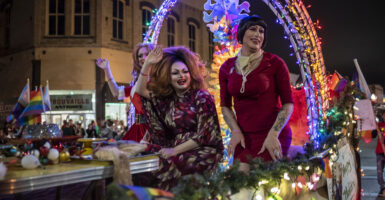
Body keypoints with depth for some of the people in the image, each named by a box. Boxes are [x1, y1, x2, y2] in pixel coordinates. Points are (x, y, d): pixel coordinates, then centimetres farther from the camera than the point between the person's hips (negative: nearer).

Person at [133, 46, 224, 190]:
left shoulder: (202, 98, -7)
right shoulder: (166, 98, 10)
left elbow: (204, 136, -11)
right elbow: (140, 91, 12)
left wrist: (175, 150, -15)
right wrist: (147, 64, 0)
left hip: (204, 150, -6)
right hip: (176, 148, 6)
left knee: (167, 165, -30)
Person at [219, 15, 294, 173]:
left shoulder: (275, 63, -4)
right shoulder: (226, 68, 6)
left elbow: (288, 103, -4)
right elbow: (225, 105, 12)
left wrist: (273, 135, -15)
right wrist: (236, 132, -3)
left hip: (273, 136, -3)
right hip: (244, 137, 3)